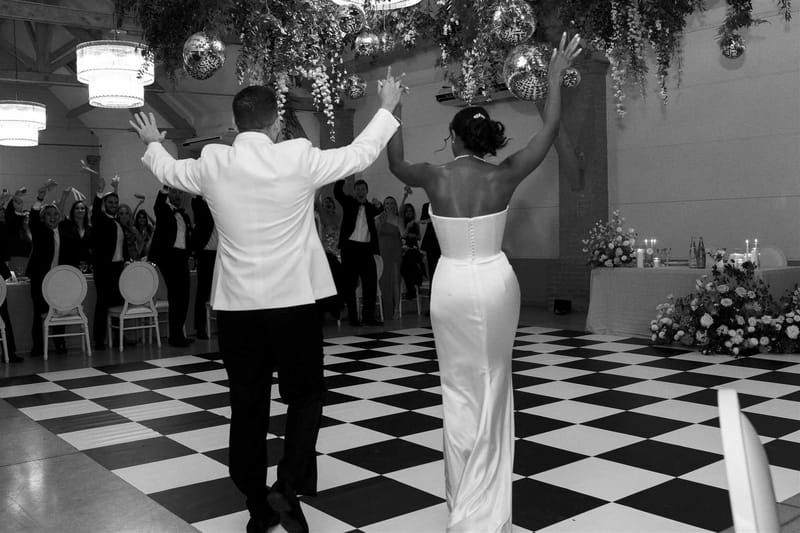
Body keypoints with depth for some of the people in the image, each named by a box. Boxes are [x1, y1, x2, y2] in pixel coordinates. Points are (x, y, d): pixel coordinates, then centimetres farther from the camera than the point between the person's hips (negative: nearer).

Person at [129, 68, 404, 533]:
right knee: (305, 394, 13)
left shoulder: (212, 164, 0)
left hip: (236, 303, 3)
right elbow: (360, 154, 4)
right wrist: (387, 108, 20)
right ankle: (288, 486, -3)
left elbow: (169, 171, 21)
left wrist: (153, 143, 43)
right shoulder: (298, 159, -10)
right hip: (295, 300, -3)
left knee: (247, 405, 12)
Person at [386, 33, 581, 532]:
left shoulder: (435, 177, -8)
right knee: (492, 387, 13)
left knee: (459, 390, 12)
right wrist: (556, 76, 10)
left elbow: (396, 164, 13)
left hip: (451, 285, 0)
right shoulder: (504, 176, -8)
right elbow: (550, 129, 2)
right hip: (496, 282, 1)